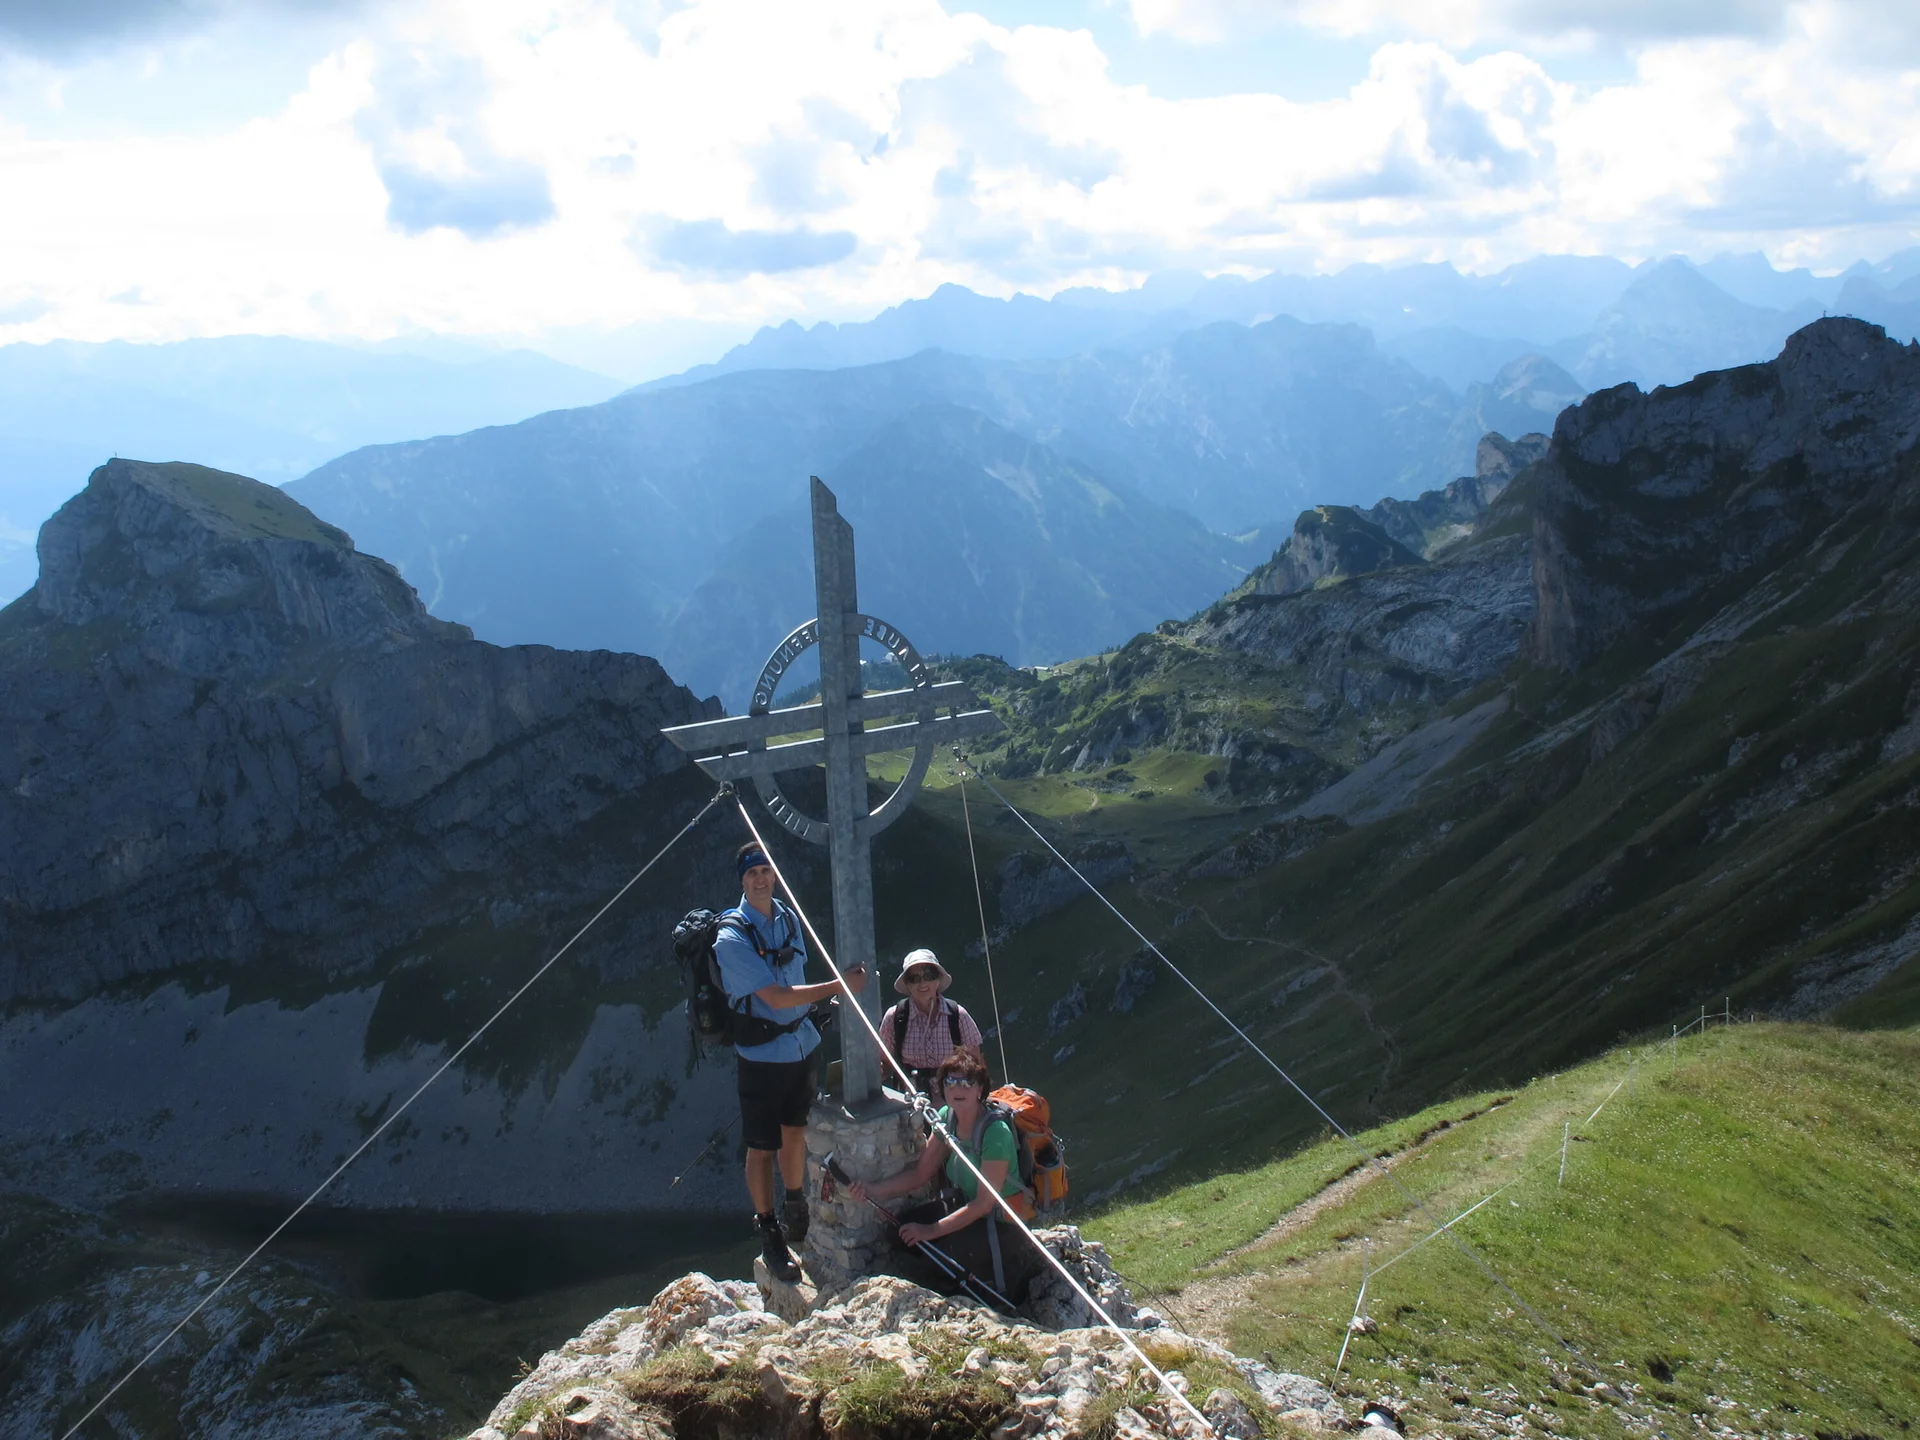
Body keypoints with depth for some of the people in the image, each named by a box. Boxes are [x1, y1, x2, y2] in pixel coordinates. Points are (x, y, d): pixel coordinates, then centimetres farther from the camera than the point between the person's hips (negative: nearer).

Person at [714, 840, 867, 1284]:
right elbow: (777, 997, -24)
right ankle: (769, 1235, 20)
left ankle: (795, 1214, 40)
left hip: (802, 1044, 6)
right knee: (762, 1147, 4)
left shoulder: (788, 917, 2)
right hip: (762, 1054, -6)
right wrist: (839, 986, -25)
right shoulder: (732, 937, -20)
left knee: (795, 1131, 20)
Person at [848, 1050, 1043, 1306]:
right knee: (903, 1232, -8)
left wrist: (932, 1230, -23)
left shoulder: (995, 1132, -26)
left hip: (1000, 1223, -8)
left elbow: (984, 1203, -23)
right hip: (964, 1205, 8)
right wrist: (872, 1189, -16)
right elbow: (920, 1174, -2)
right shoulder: (946, 1117, -3)